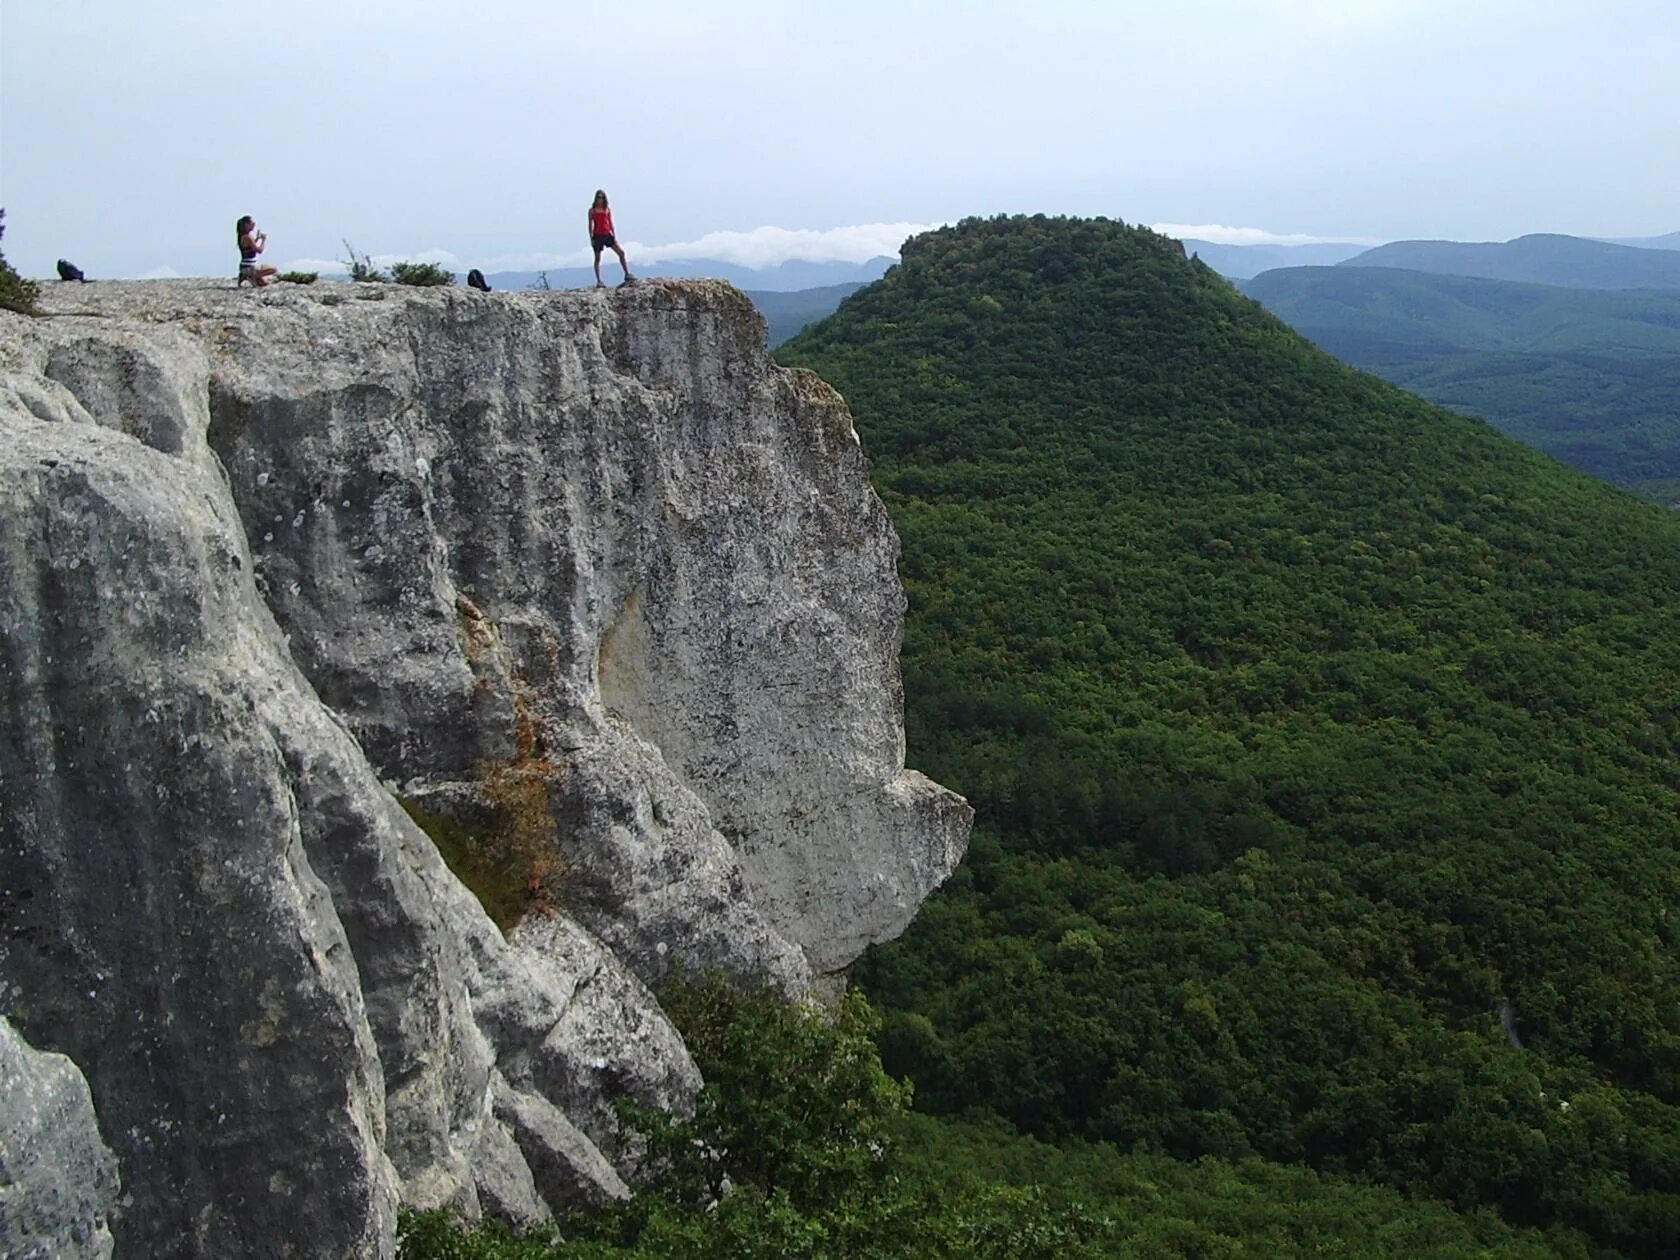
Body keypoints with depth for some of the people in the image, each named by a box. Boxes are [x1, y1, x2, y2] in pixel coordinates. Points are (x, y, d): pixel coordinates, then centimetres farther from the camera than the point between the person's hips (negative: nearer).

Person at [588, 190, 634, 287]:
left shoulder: (607, 209, 10)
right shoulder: (592, 210, 1)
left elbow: (611, 223, 11)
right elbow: (590, 225, 1)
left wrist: (614, 236, 6)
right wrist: (591, 238, -6)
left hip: (607, 234, 3)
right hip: (598, 235, -3)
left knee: (621, 253, -6)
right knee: (597, 258, 1)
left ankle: (627, 275, -1)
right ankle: (598, 281, 4)